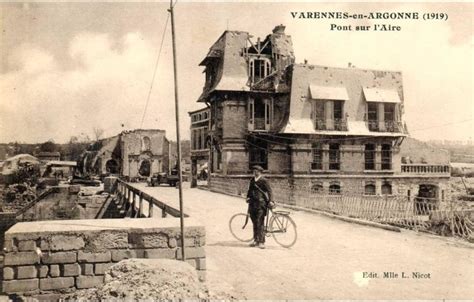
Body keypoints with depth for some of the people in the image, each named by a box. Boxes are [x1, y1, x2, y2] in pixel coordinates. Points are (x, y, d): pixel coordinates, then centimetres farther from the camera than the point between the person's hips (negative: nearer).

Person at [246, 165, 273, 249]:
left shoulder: (263, 181, -5)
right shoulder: (252, 180, 14)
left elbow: (269, 191, -7)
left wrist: (270, 201, -14)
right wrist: (248, 197, 7)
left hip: (261, 203, -7)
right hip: (253, 203, 7)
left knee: (260, 223, -9)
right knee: (255, 223, 12)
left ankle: (261, 242, -5)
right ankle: (256, 240, 21)